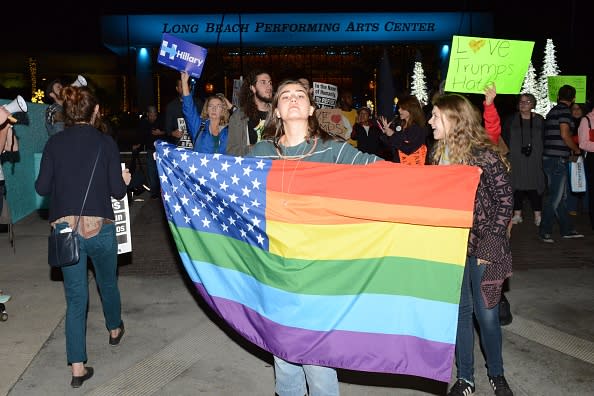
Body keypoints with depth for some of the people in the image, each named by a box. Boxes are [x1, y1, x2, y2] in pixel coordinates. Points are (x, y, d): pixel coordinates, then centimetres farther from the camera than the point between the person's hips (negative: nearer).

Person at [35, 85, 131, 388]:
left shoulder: (54, 143, -1)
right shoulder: (105, 142, -6)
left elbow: (41, 187, -1)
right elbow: (117, 191, -6)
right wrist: (124, 179, 15)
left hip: (64, 229, 1)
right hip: (99, 228, -1)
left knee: (75, 297, 8)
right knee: (108, 282, 23)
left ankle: (78, 367, 8)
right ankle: (114, 329, 48)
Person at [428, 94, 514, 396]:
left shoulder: (484, 154, -12)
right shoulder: (438, 154, 5)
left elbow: (505, 199, -9)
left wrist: (490, 244, -13)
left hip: (482, 247, -4)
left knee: (486, 313, 6)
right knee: (460, 311, 11)